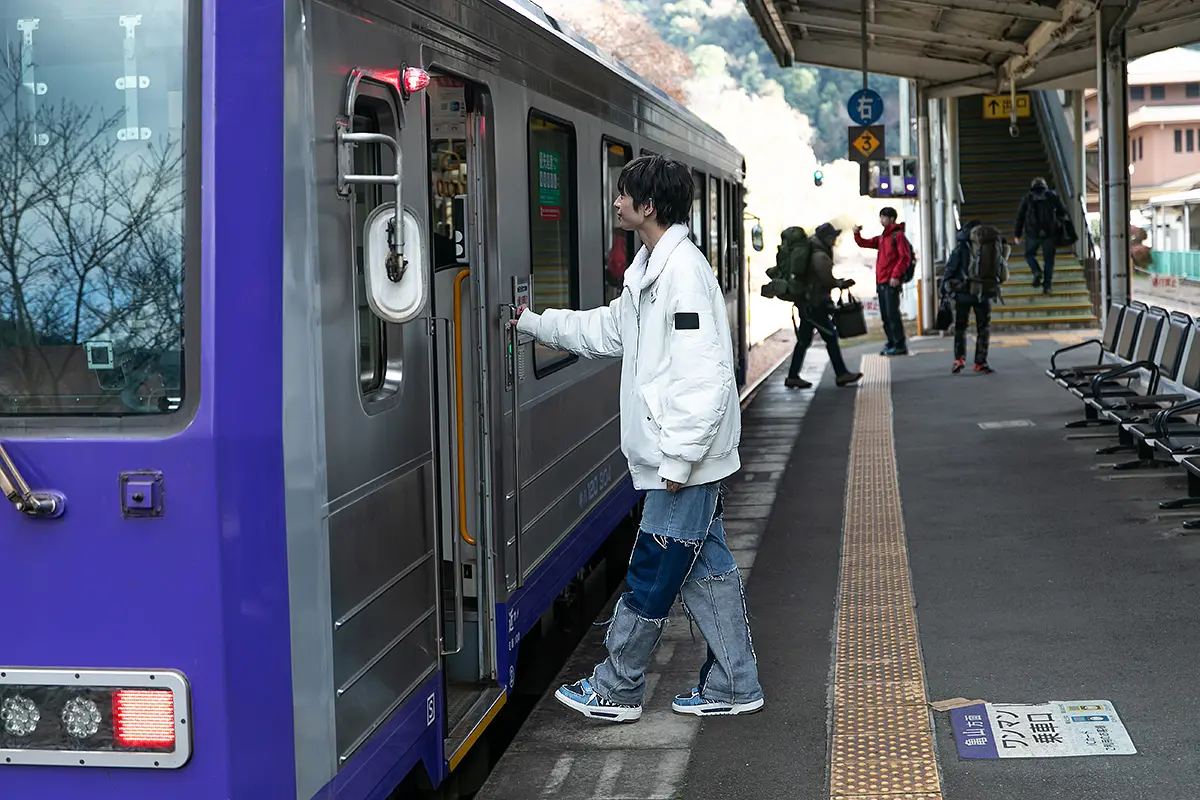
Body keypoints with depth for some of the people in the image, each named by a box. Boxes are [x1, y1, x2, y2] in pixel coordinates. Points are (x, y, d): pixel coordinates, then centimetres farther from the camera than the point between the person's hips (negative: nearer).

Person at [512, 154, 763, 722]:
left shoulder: (684, 271, -19)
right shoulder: (649, 269, 13)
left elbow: (706, 377, -24)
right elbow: (607, 331, 27)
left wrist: (678, 459, -23)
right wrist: (534, 324, 26)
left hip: (687, 460, -10)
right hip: (671, 456, 10)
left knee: (651, 574, 1)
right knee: (704, 568, 13)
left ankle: (614, 691, 12)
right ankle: (733, 687, 22)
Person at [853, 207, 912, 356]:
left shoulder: (898, 235, -6)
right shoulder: (882, 238, 20)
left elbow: (905, 257, -13)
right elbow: (864, 243, 24)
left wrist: (896, 276, -19)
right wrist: (857, 234, 5)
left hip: (892, 282, -9)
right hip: (881, 282, 9)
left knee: (892, 314, -11)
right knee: (885, 315, 10)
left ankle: (900, 345, -9)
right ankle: (892, 344, 16)